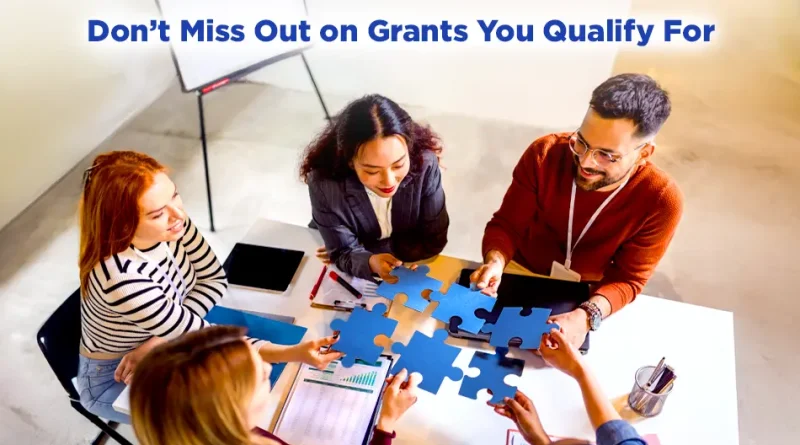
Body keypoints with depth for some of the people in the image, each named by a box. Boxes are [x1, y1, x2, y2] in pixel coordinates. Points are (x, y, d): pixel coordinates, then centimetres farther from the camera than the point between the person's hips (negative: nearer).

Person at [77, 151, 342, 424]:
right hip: (113, 378, -5)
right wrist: (291, 353, -39)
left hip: (163, 350, 5)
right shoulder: (121, 278, -39)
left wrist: (157, 341, -20)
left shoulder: (172, 223, -21)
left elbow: (214, 280, -8)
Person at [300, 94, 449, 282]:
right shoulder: (324, 183, -27)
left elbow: (433, 241, -15)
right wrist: (370, 262, -38)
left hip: (409, 268, 0)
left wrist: (367, 250, -20)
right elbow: (344, 252, -18)